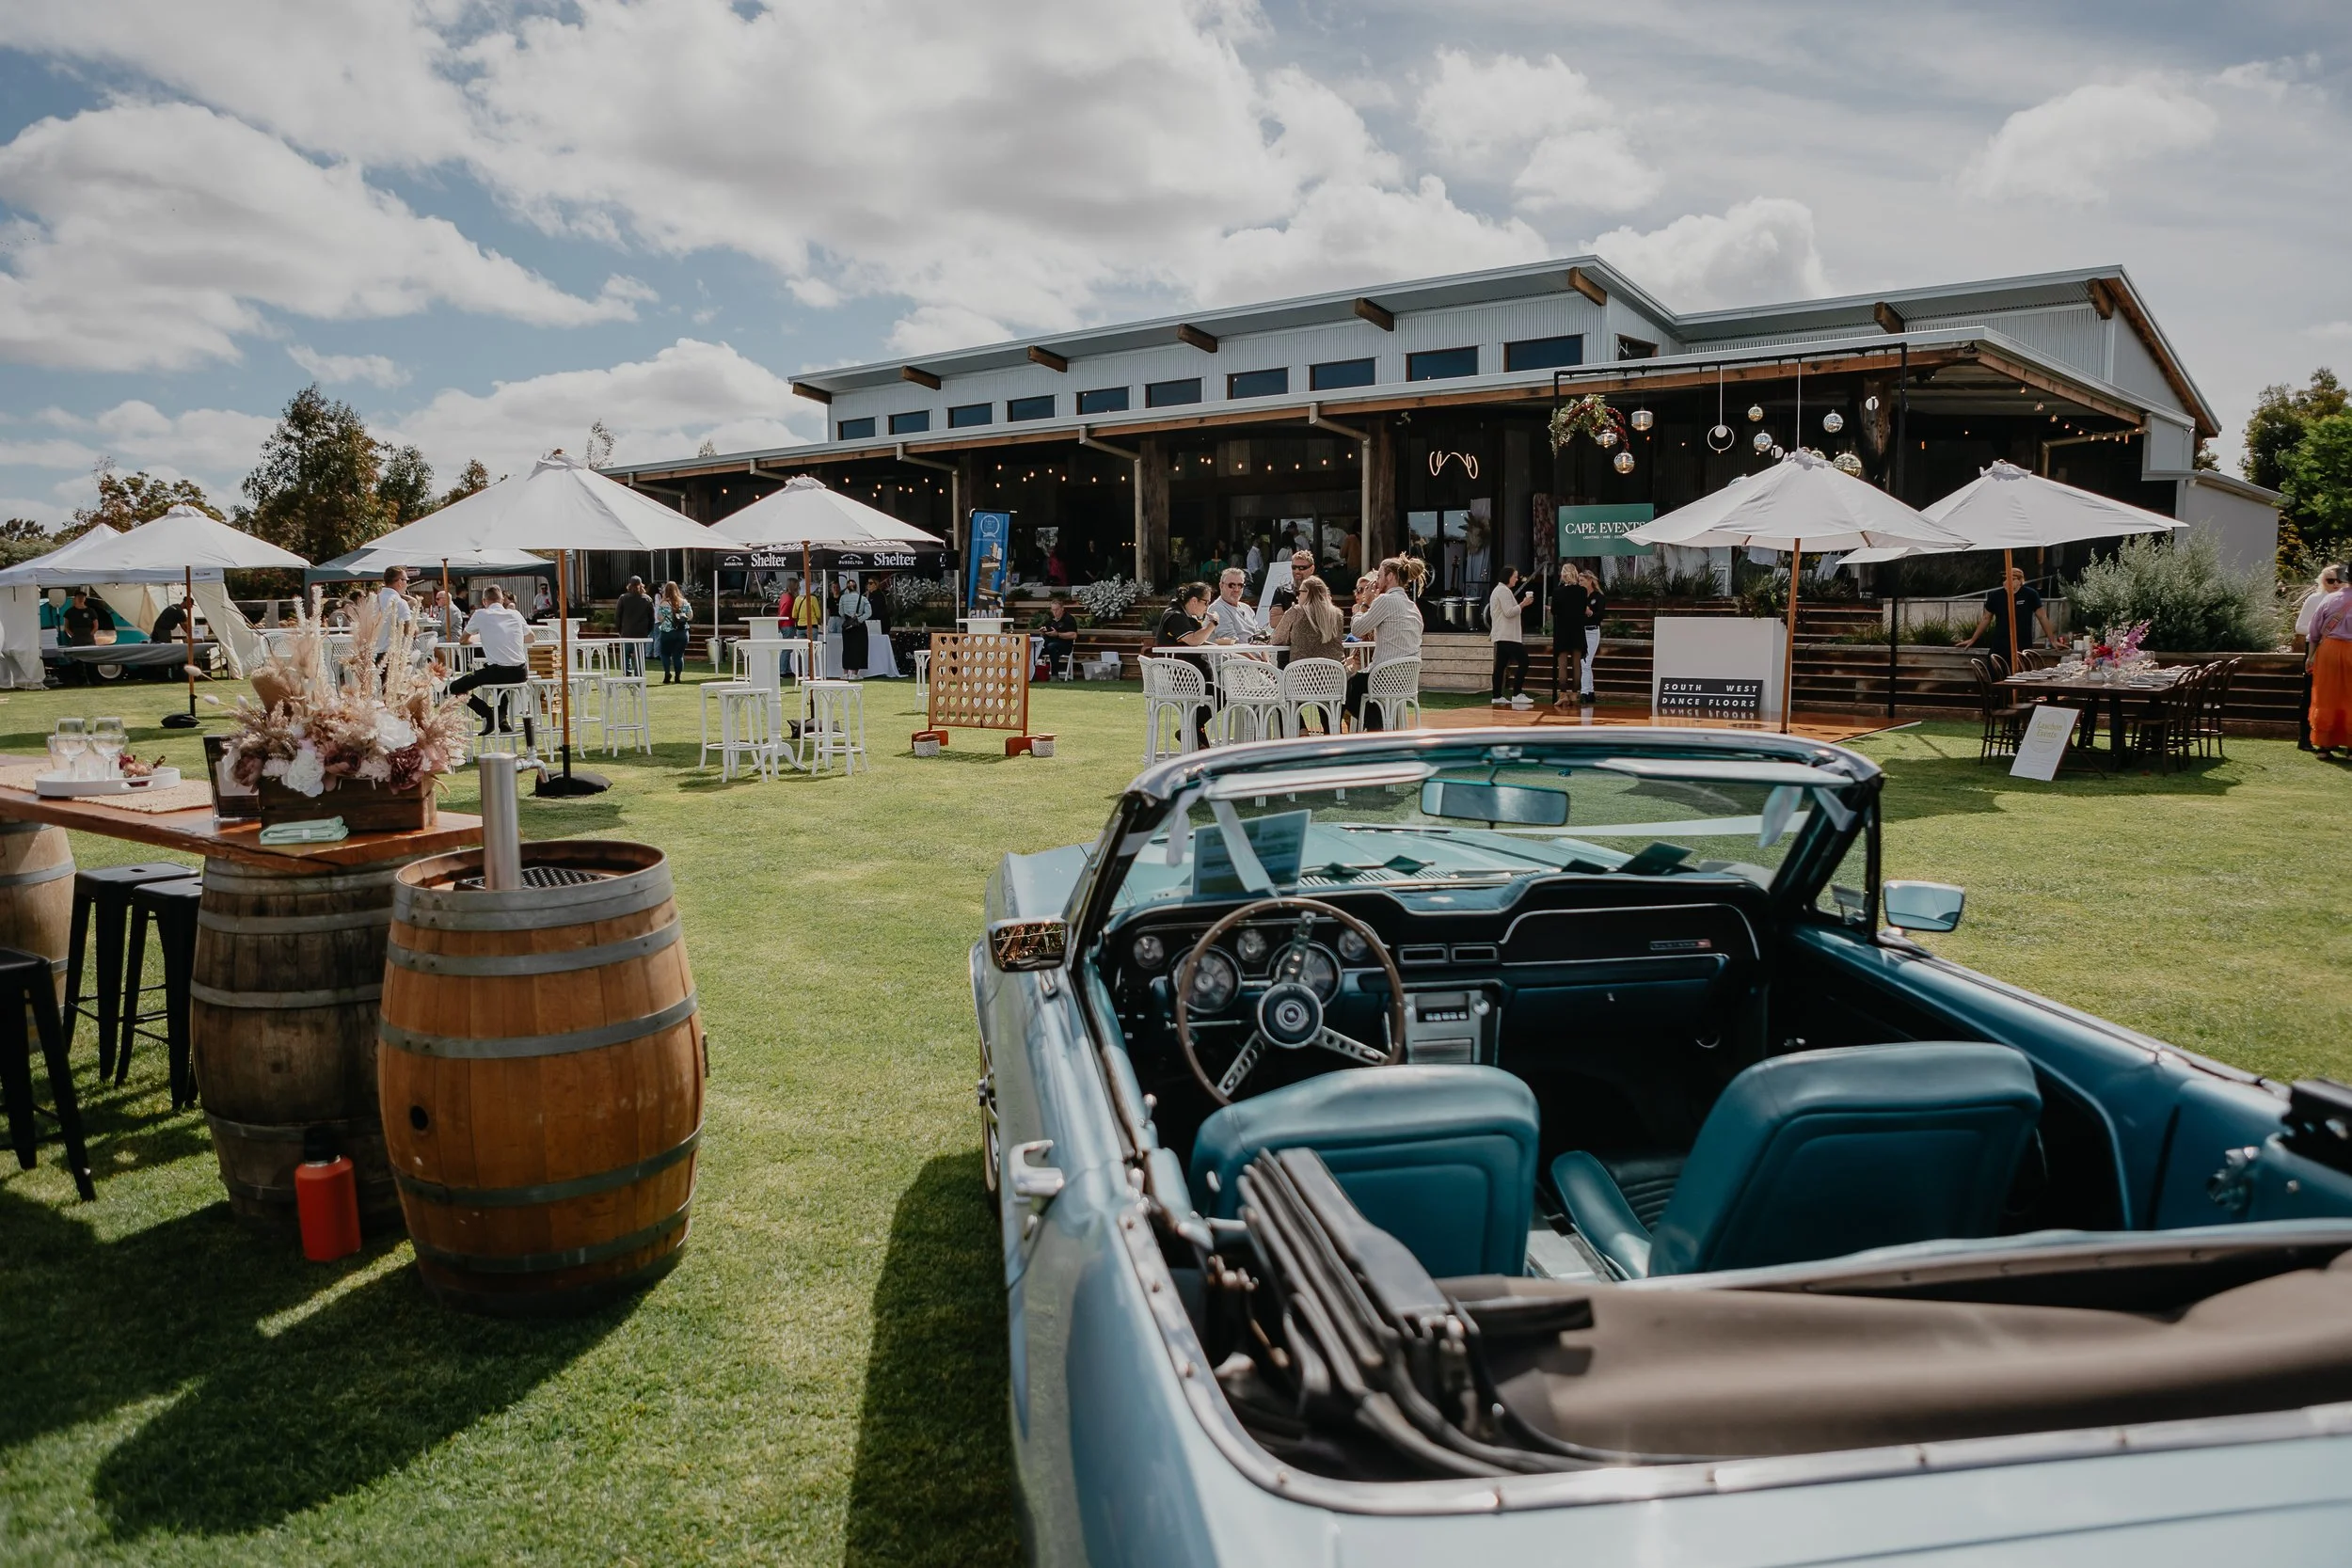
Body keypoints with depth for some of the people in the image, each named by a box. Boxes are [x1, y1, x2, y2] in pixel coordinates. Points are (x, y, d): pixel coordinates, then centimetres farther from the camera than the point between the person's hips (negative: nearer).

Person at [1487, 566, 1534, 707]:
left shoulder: (1498, 590, 24)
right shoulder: (1504, 591, -11)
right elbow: (1509, 612, -19)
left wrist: (1492, 633, 30)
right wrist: (1523, 604, -12)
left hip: (1501, 635, 11)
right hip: (1508, 636, -11)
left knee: (1501, 665, 6)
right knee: (1523, 662, -11)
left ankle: (1497, 697, 3)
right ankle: (1517, 694, -15)